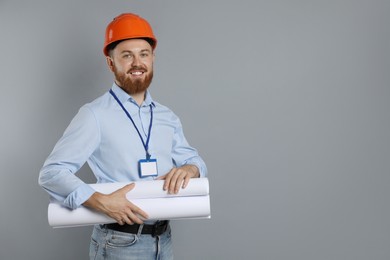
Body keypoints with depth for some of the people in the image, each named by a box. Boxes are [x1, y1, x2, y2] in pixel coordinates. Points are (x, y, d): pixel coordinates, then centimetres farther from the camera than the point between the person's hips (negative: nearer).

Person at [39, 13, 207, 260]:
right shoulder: (95, 114, -11)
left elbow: (193, 159, 13)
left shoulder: (168, 117, 8)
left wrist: (189, 168, -11)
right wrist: (101, 201, -27)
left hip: (164, 238, 6)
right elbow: (51, 172, -15)